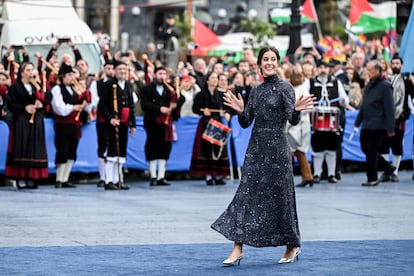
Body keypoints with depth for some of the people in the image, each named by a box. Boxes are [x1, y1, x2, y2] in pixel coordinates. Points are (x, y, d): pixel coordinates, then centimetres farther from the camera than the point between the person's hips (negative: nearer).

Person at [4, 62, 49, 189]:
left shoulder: (37, 87, 17)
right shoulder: (15, 87, 0)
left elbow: (46, 99, 13)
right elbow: (10, 105, -7)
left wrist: (41, 103, -8)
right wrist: (24, 108, -18)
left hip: (36, 122, 5)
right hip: (21, 122, -5)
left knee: (35, 149, 2)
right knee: (22, 149, -7)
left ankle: (32, 179, 5)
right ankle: (21, 179, -6)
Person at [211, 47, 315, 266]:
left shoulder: (284, 88, -5)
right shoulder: (256, 91, 12)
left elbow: (293, 120, -14)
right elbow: (245, 123, 12)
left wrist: (297, 110, -34)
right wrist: (240, 111, -8)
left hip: (276, 147, -5)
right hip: (255, 147, 5)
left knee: (279, 195, 2)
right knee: (246, 194, -2)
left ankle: (292, 246, 19)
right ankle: (237, 249, -3)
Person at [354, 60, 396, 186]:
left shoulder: (385, 86, -11)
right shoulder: (369, 85, 14)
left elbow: (389, 108, -15)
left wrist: (390, 128, -18)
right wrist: (357, 122, 18)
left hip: (377, 125, -8)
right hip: (367, 125, 8)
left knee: (371, 152, -3)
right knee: (365, 149, 12)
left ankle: (372, 179, 9)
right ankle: (388, 167, 25)